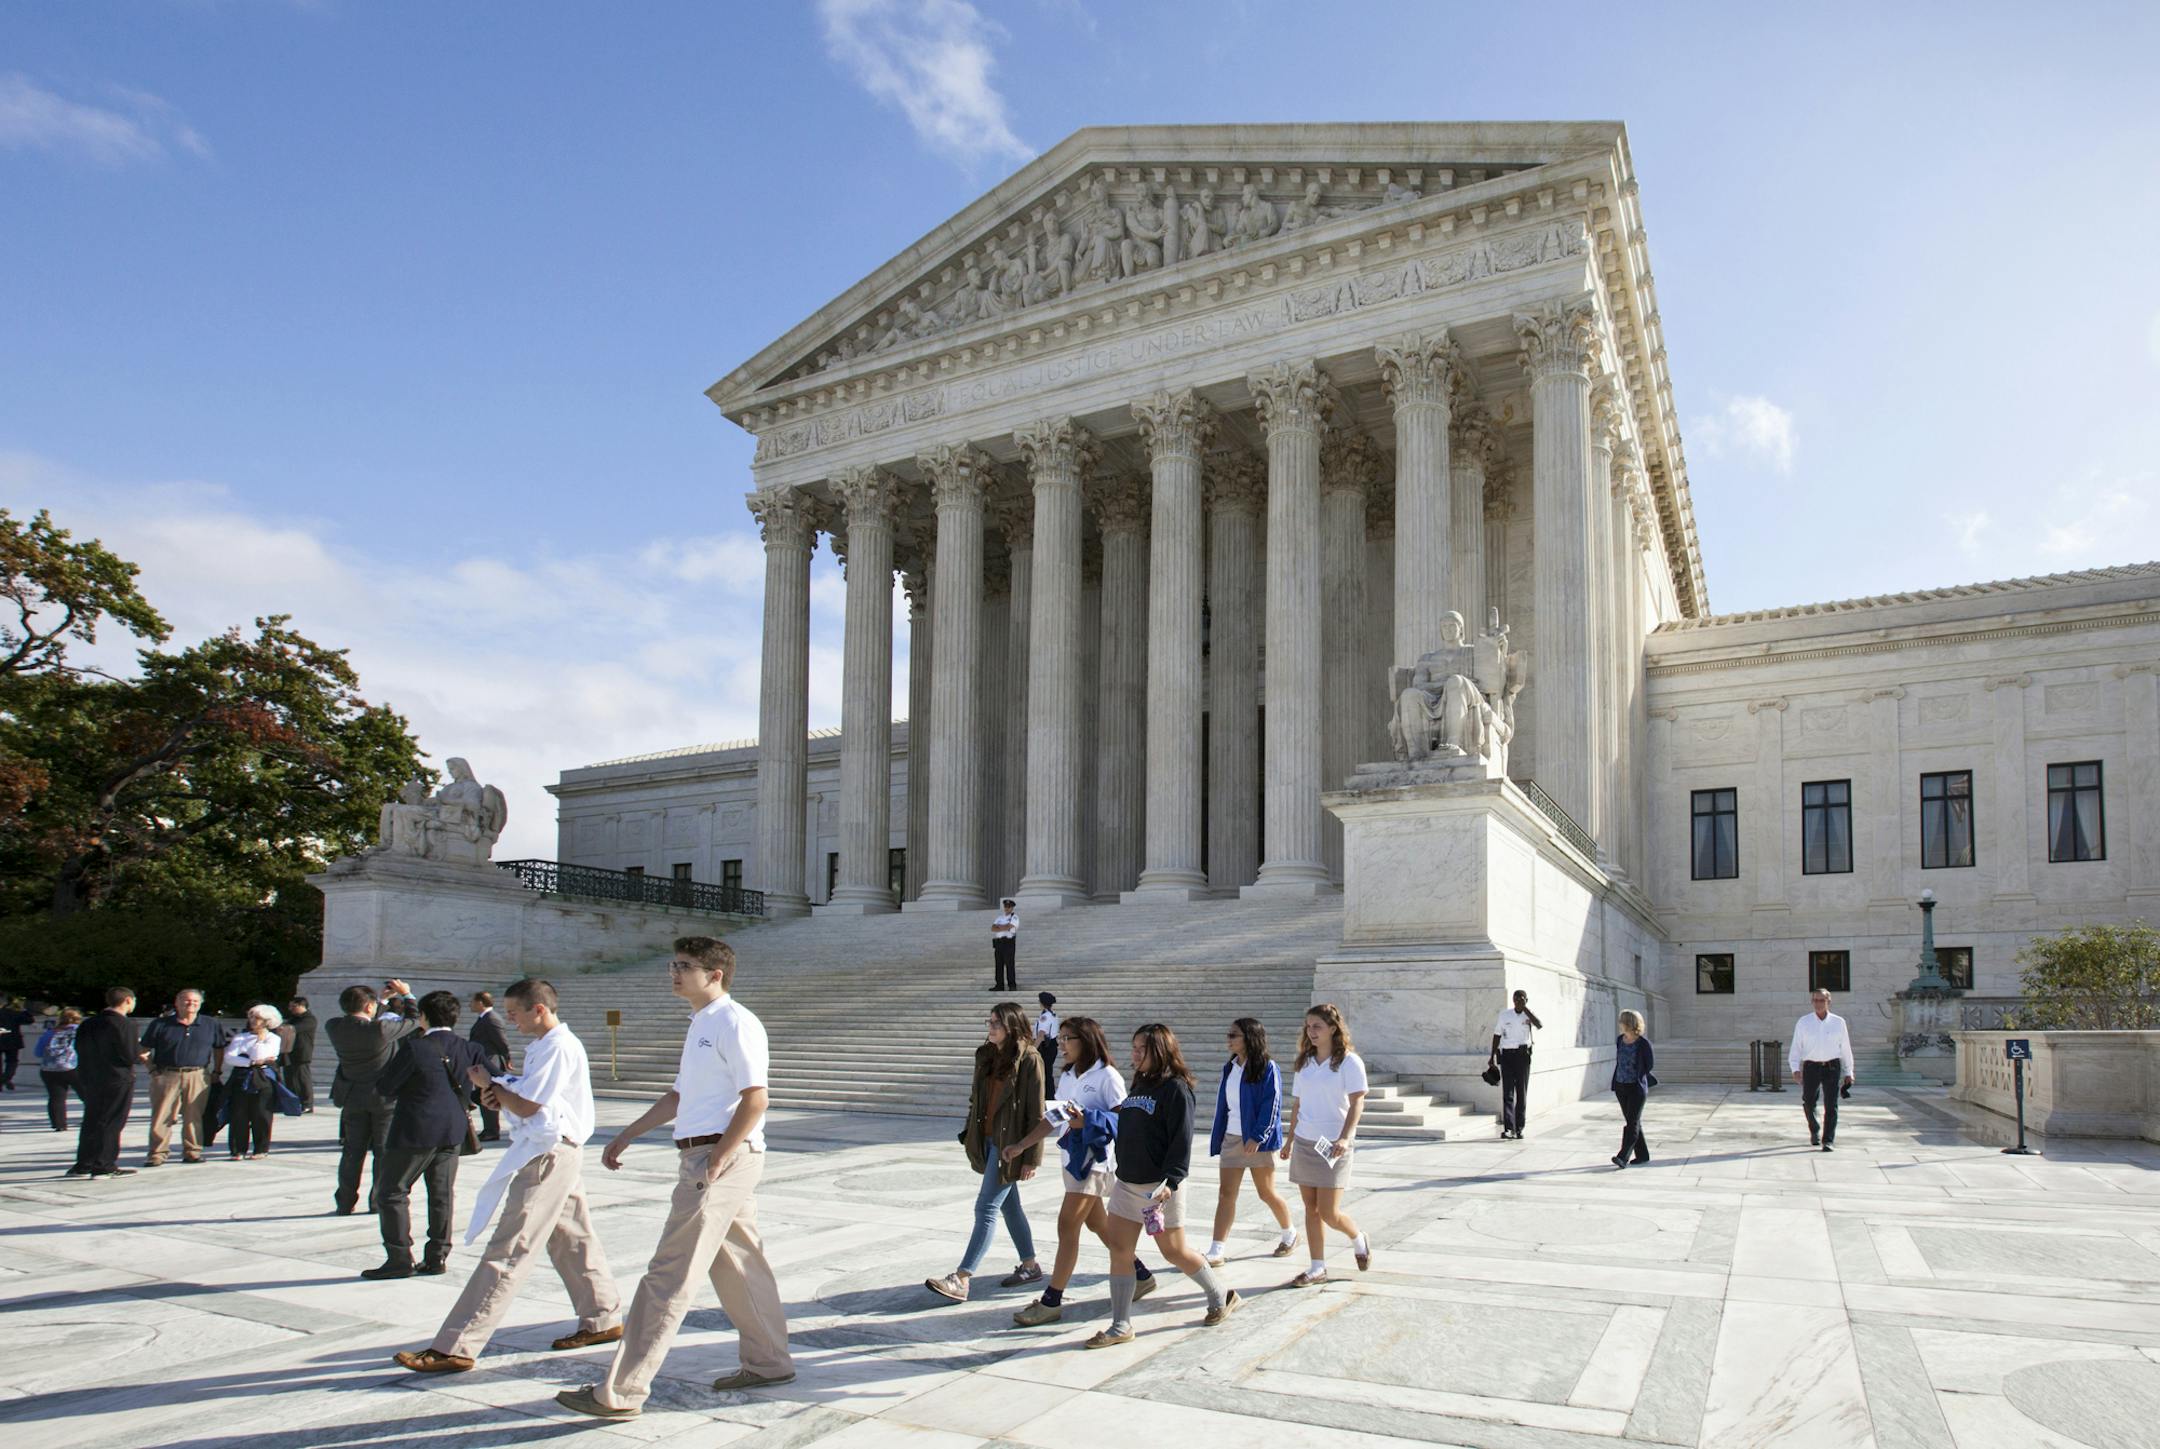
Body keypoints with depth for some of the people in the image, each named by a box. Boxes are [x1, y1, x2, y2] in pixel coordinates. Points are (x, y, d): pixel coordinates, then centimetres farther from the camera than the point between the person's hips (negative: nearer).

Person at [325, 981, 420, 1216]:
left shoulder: (334, 1028, -9)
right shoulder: (381, 1028, -24)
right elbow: (416, 1022, -13)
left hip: (353, 1098, 4)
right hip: (384, 1096, -4)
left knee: (353, 1151, 14)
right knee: (384, 1151, 6)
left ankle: (345, 1203, 18)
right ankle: (380, 1202, 9)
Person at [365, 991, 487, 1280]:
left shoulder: (414, 1047, -14)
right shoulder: (468, 1050, 2)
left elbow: (384, 1087, -10)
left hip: (416, 1131, -6)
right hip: (453, 1131, 6)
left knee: (391, 1193, 6)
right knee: (442, 1194, 12)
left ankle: (400, 1258, 5)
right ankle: (437, 1256, 15)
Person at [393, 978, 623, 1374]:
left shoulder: (559, 1047, -16)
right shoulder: (546, 1045, 16)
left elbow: (528, 1107, -20)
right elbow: (530, 1097, 21)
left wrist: (490, 1084, -5)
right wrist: (502, 1093, 0)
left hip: (549, 1155, -11)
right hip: (555, 1153, 11)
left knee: (507, 1252, -9)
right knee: (572, 1241, 17)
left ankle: (455, 1347, -7)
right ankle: (603, 1319, 28)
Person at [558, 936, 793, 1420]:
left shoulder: (735, 1023, -13)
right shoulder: (700, 1025, 18)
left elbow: (754, 1100, -19)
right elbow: (680, 1096, 27)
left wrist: (715, 1161, -21)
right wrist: (628, 1135, 26)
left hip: (724, 1157, -10)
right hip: (701, 1157, 10)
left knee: (670, 1275, -7)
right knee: (737, 1264, 17)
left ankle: (620, 1392, -2)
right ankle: (768, 1363, 29)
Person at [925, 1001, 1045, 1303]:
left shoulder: (1029, 1060, -15)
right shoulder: (986, 1056, 6)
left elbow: (1035, 1112, -14)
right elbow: (976, 1099, 14)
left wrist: (1031, 1158, -14)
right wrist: (969, 1135, 10)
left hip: (1010, 1144, -8)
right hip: (988, 1140, 8)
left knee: (986, 1208, -7)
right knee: (1009, 1206, 16)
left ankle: (961, 1280, -7)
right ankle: (1030, 1266, 31)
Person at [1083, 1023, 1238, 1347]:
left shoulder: (1175, 1088, -13)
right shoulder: (1139, 1084, 12)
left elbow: (1181, 1140, -18)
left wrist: (1171, 1182, -25)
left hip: (1159, 1187, -8)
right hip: (1127, 1183, 8)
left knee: (1174, 1252, 3)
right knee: (1119, 1251, 3)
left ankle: (1222, 1297, 26)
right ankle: (1120, 1327, 9)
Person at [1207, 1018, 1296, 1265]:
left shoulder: (1267, 1067, -10)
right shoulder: (1230, 1067, 10)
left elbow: (1271, 1105, -15)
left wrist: (1257, 1137, -21)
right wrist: (1217, 1137, 13)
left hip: (1258, 1141, -6)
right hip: (1231, 1139, 6)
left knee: (1266, 1193, 7)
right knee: (1225, 1194, 0)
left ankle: (1289, 1234, 33)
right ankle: (1215, 1252, -1)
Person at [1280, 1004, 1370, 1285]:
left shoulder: (1349, 1061, -8)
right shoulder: (1304, 1062, 10)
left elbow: (1357, 1103, -14)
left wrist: (1345, 1138, -25)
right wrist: (1290, 1139, 18)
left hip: (1333, 1145, -6)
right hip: (1304, 1142, 6)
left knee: (1329, 1213, -5)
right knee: (1311, 1209, 7)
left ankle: (1358, 1240, 25)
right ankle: (1318, 1269, 16)